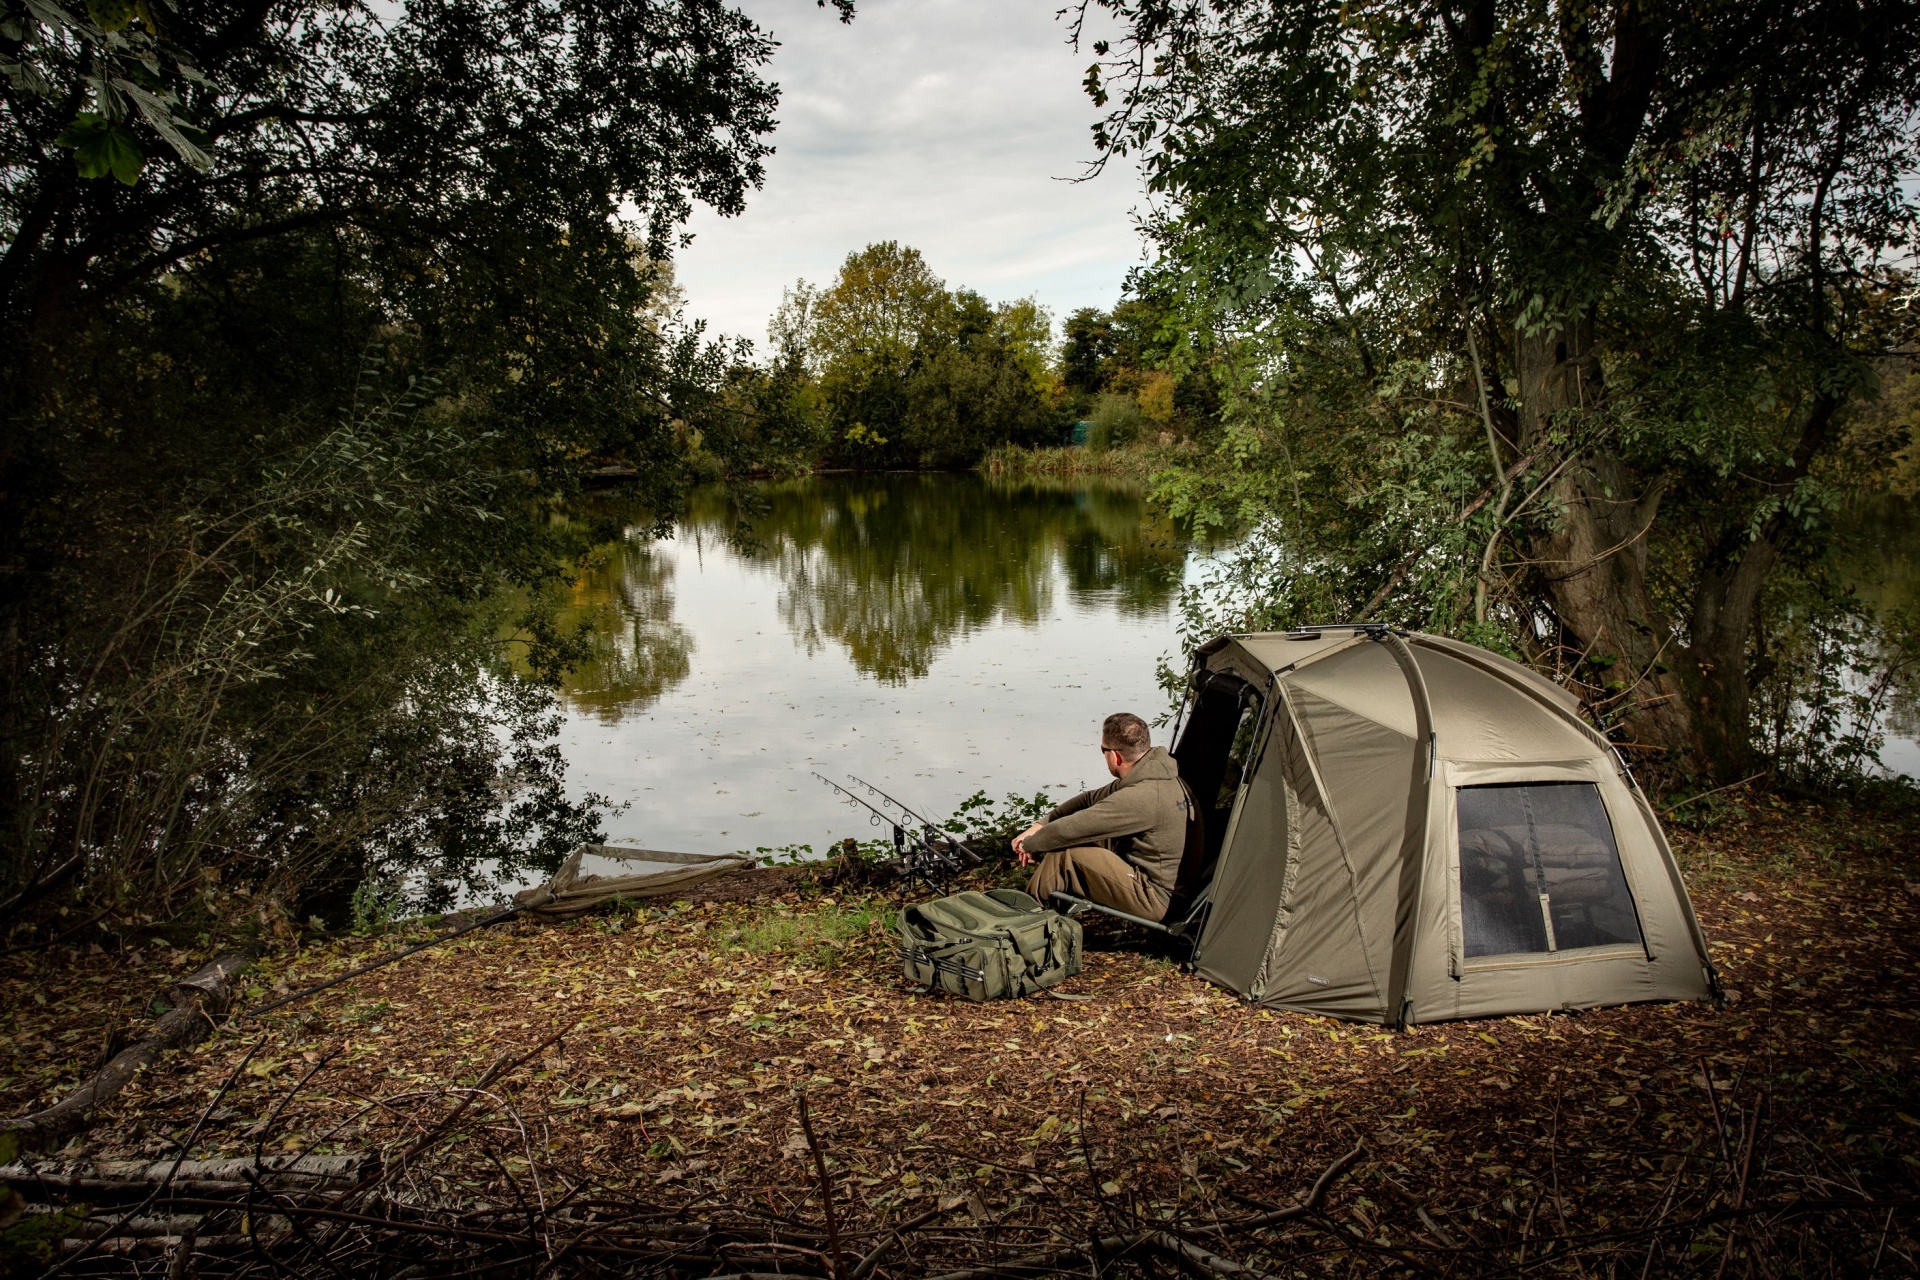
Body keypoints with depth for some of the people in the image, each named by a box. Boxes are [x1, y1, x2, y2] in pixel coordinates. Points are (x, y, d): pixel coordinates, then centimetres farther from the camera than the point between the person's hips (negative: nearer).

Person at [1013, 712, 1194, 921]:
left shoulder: (1142, 797, -28)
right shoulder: (1156, 776, 3)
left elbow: (1071, 827, -22)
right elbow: (1090, 799, 12)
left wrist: (1029, 845, -5)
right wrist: (1040, 825, 5)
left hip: (1155, 900, -10)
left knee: (1065, 855, -13)